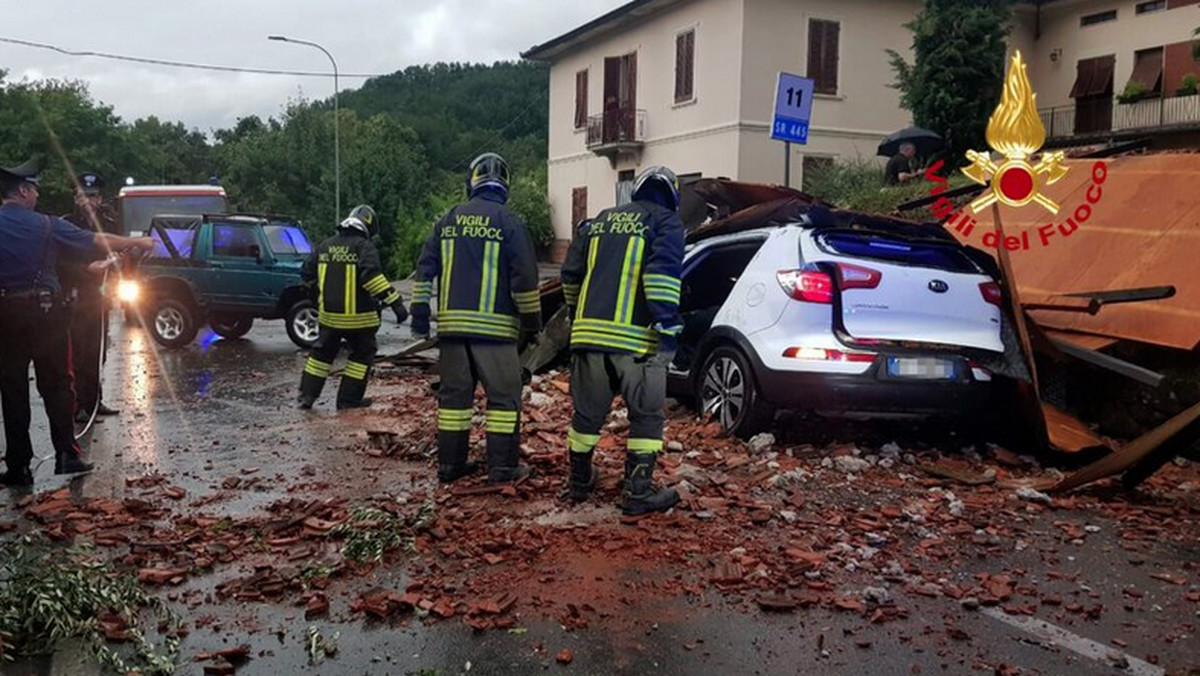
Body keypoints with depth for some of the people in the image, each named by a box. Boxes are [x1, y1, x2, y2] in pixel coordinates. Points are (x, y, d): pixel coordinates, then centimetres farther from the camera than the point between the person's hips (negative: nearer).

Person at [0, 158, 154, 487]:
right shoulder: (46, 225, -5)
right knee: (55, 383, 8)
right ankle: (66, 454, 6)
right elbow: (98, 242, 0)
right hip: (44, 310, -2)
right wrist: (138, 242, 11)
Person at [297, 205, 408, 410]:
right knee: (362, 354, 11)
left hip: (328, 314, 5)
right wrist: (395, 302, -28)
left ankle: (307, 395, 21)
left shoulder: (325, 246, 8)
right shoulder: (364, 246, -12)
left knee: (322, 352, 19)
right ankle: (349, 399, 12)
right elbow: (372, 275, -26)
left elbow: (307, 273, 15)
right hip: (358, 316, -5)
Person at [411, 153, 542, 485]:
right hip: (495, 326, -4)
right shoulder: (509, 222, -4)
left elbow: (425, 269, 9)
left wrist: (420, 313, 12)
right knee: (504, 395, 3)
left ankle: (450, 464, 15)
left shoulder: (448, 221, 10)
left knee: (454, 394, 11)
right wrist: (532, 320, 2)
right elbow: (524, 277, -7)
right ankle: (503, 467, 3)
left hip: (452, 323, 5)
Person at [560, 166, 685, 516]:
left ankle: (579, 480, 28)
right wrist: (667, 329, -15)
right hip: (635, 337, -5)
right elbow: (662, 275, -14)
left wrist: (578, 316, 33)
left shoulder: (598, 221, 19)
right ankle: (638, 491, 7)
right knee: (646, 415, 7)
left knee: (587, 412, 17)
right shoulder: (666, 222, 2)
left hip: (588, 332, 5)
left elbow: (570, 274, 20)